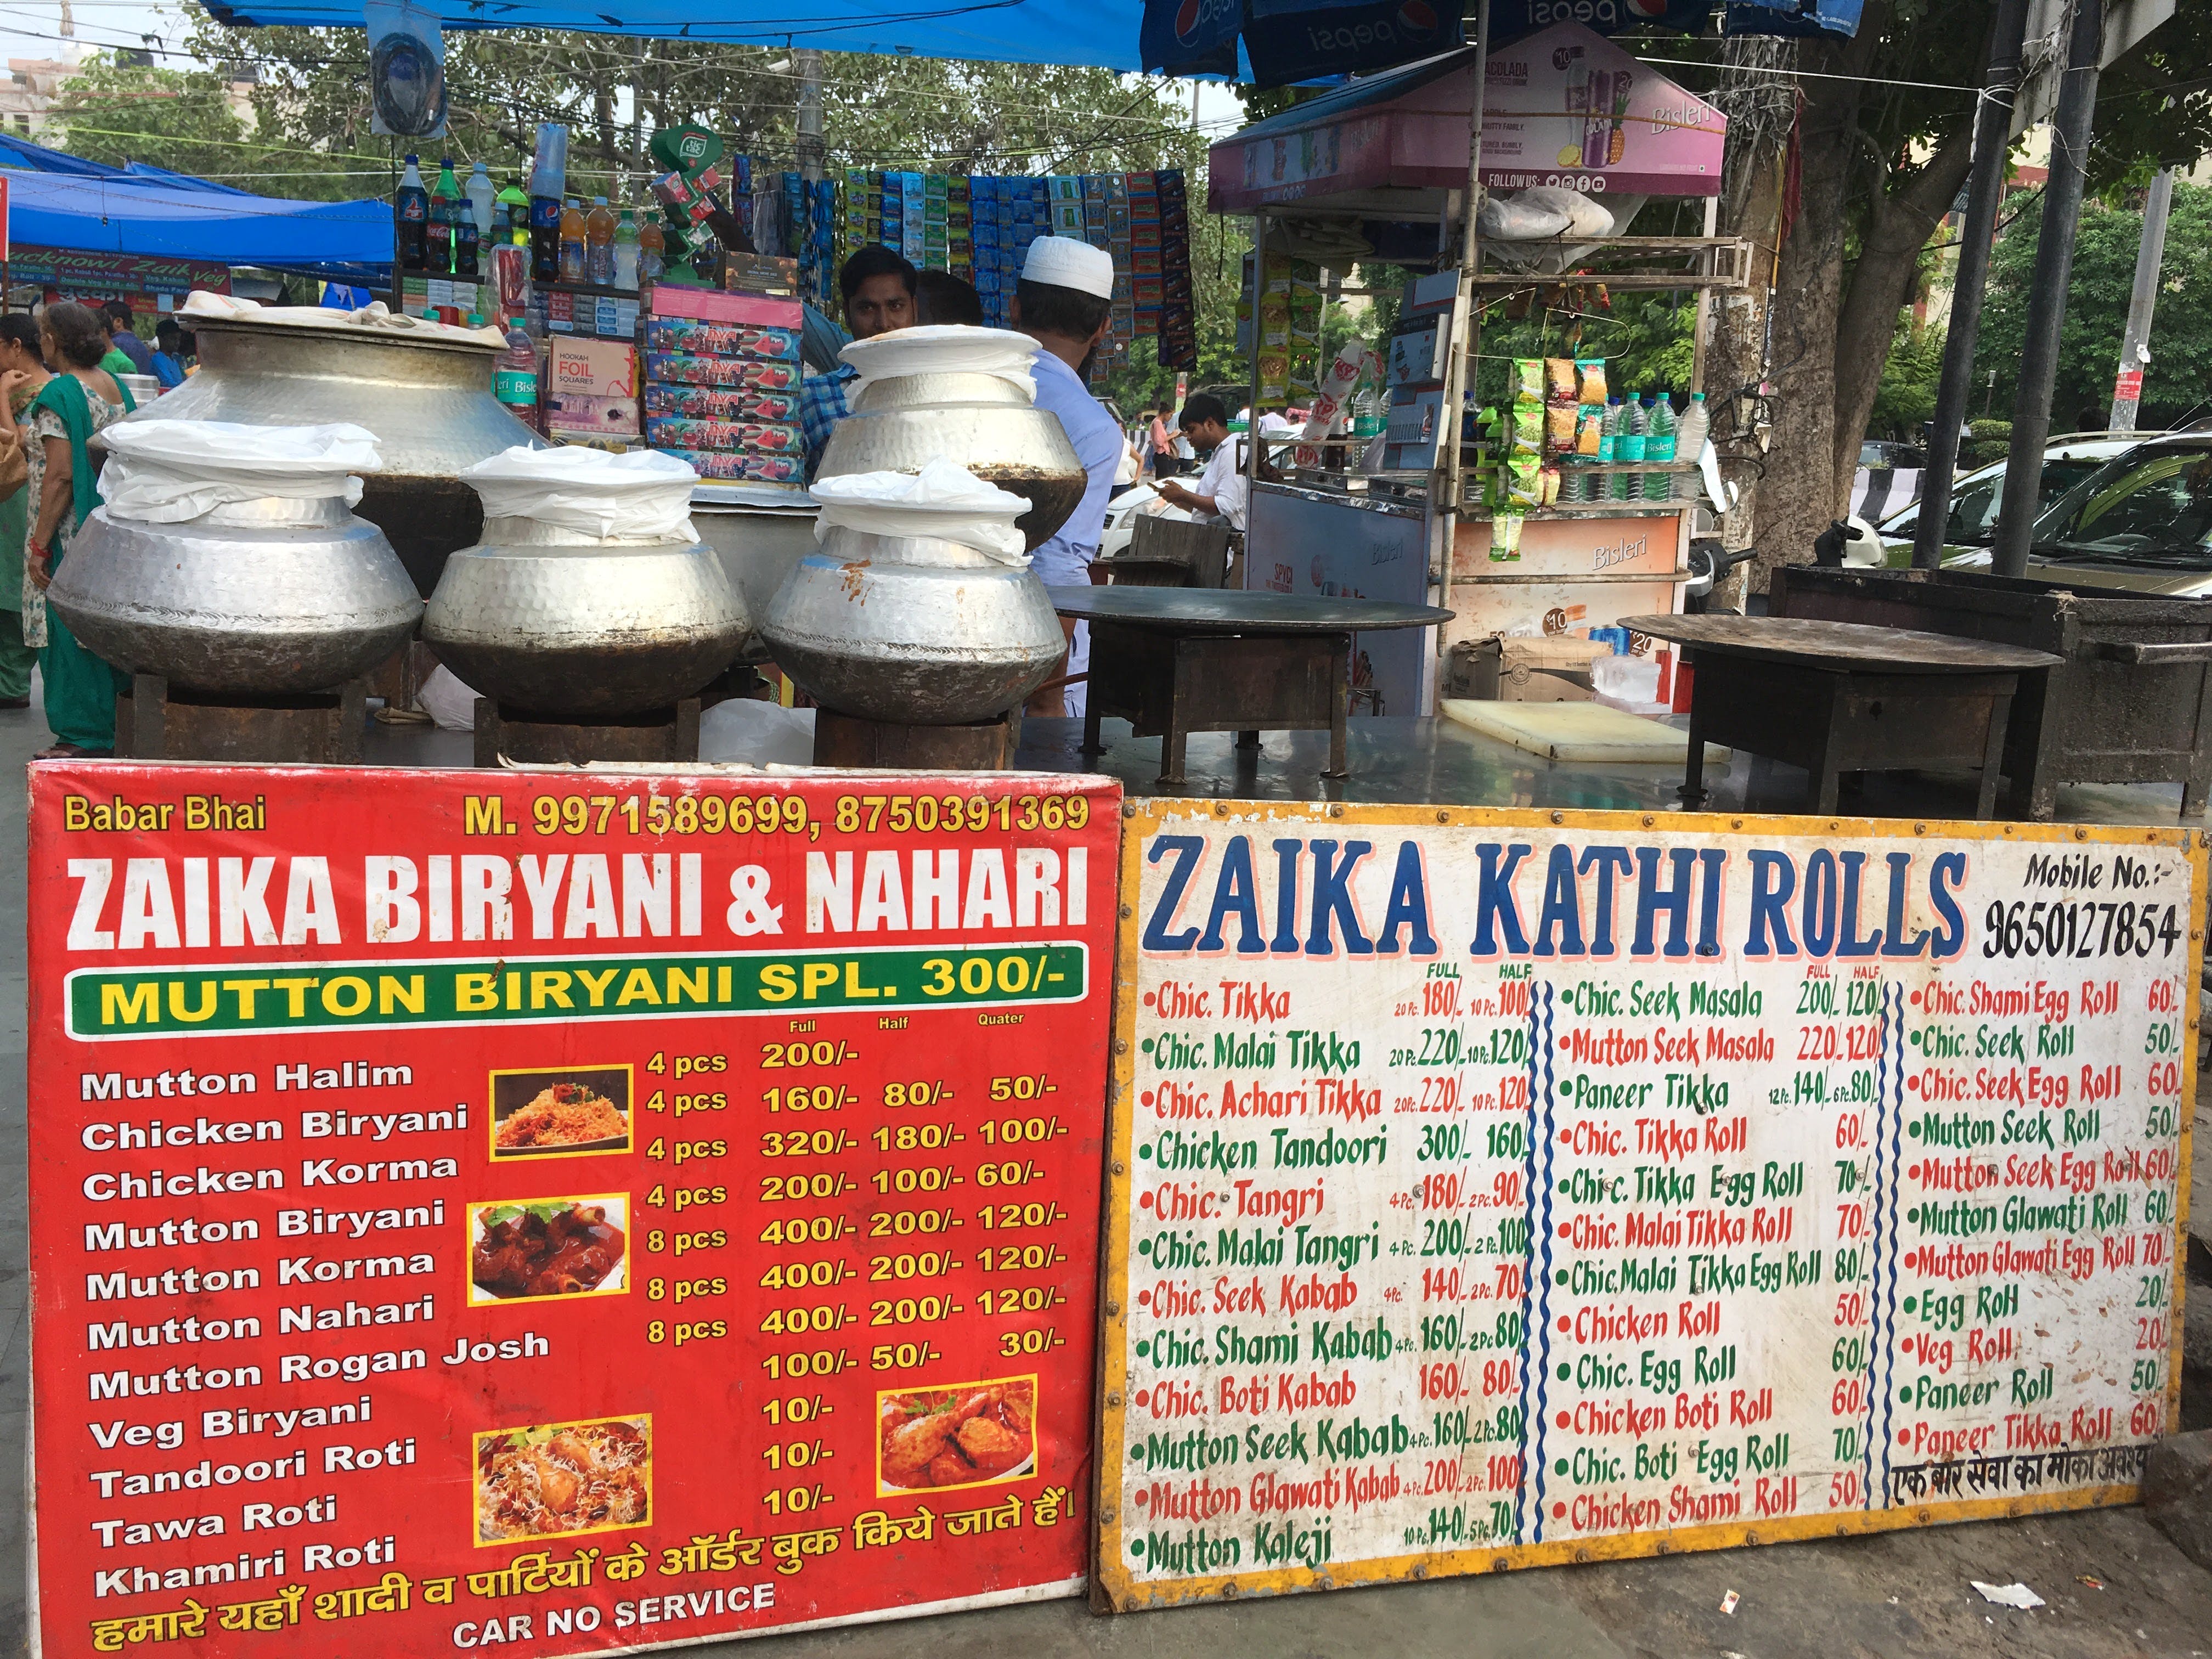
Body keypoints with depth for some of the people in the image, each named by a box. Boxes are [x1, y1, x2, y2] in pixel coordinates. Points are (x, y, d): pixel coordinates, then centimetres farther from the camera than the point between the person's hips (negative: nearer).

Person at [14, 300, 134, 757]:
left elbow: (59, 475, -19)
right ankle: (115, 726, 21)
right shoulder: (117, 387, 8)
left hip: (72, 535, -8)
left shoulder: (58, 395, -15)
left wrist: (39, 544, -15)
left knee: (70, 632, 0)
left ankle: (84, 736, 5)